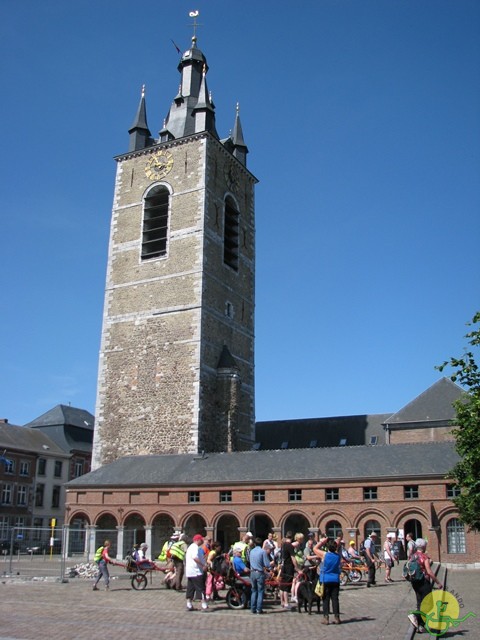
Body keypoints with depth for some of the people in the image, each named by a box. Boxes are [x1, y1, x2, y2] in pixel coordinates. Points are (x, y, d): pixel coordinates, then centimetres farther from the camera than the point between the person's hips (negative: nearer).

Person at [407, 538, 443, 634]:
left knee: (420, 602, 14)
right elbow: (429, 572, -19)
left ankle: (420, 626, 12)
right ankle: (415, 616, -15)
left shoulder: (412, 557, 7)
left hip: (414, 582, 7)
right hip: (424, 582, -7)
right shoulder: (424, 557, -14)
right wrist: (438, 582, -12)